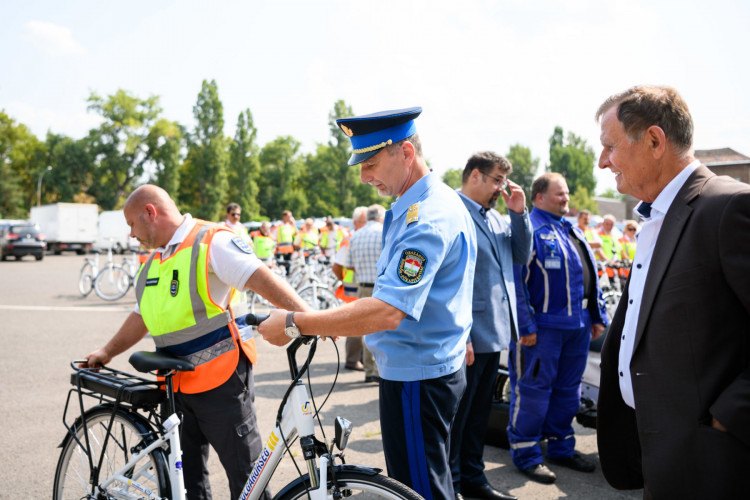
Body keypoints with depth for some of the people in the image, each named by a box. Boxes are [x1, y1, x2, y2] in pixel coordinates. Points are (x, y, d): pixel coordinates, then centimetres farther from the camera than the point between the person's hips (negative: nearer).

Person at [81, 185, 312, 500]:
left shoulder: (211, 242, -11)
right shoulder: (154, 261, 16)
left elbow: (261, 278, -24)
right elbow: (142, 316, 27)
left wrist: (306, 315, -37)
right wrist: (106, 353, 28)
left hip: (220, 380, -8)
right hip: (176, 383, 8)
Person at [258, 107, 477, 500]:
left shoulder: (427, 218, -24)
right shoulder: (434, 201, 12)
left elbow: (386, 312, -33)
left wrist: (293, 324, -29)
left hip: (416, 379, -10)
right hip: (431, 368, 10)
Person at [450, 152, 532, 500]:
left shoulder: (495, 216, 13)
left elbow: (520, 256, 13)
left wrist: (519, 212, 2)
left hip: (493, 332, 9)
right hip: (467, 337, -9)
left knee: (479, 412, 20)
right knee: (457, 415, 5)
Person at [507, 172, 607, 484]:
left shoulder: (573, 230, 18)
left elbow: (590, 275, 23)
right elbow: (516, 281, -17)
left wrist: (598, 316, 18)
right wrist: (525, 326, -20)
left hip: (577, 325, 9)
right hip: (543, 327, -9)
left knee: (568, 390, 16)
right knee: (533, 390, -1)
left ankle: (560, 447, 30)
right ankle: (526, 454, 12)